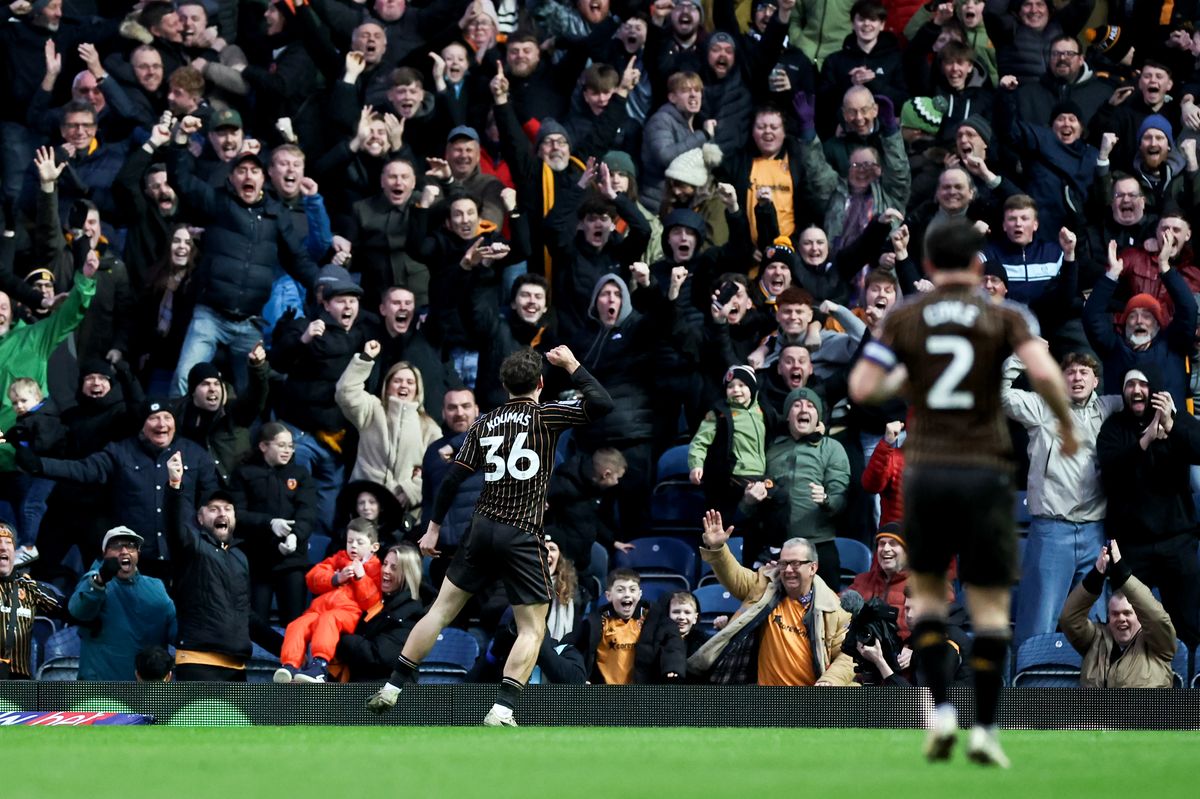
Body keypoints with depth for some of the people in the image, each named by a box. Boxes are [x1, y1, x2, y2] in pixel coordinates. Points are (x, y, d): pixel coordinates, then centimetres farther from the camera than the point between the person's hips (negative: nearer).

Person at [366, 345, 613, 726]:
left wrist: (434, 527, 16)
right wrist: (571, 364, 0)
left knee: (442, 608, 14)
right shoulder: (545, 416, -6)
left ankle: (393, 688, 14)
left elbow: (453, 478, 7)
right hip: (523, 536, -4)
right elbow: (602, 404, -13)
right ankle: (502, 709, -13)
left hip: (482, 528, 4)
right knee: (532, 629, 3)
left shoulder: (485, 423, 8)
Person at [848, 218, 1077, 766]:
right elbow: (1045, 374, -16)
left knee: (927, 594, 18)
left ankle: (941, 710, 1)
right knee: (991, 605, 6)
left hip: (925, 473, 1)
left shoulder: (903, 319, 2)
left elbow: (861, 388, -5)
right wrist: (1066, 424, 1)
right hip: (986, 472, -1)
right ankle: (984, 729, 0)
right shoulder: (1003, 317, -1)